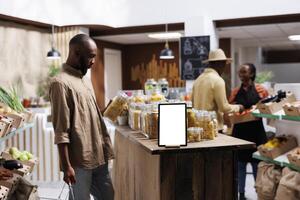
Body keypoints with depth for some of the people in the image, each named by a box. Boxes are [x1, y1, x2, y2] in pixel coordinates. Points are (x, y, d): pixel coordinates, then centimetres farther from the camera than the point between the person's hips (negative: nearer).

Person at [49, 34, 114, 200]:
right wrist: (66, 166, -18)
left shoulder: (85, 80, 12)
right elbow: (61, 131, -17)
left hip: (98, 156, 8)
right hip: (79, 160, -8)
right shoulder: (60, 83, -14)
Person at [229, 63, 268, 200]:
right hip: (239, 131, 2)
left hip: (256, 131, -2)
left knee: (257, 164, 5)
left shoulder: (261, 90, -2)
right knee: (240, 164, 9)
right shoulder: (235, 92, 5)